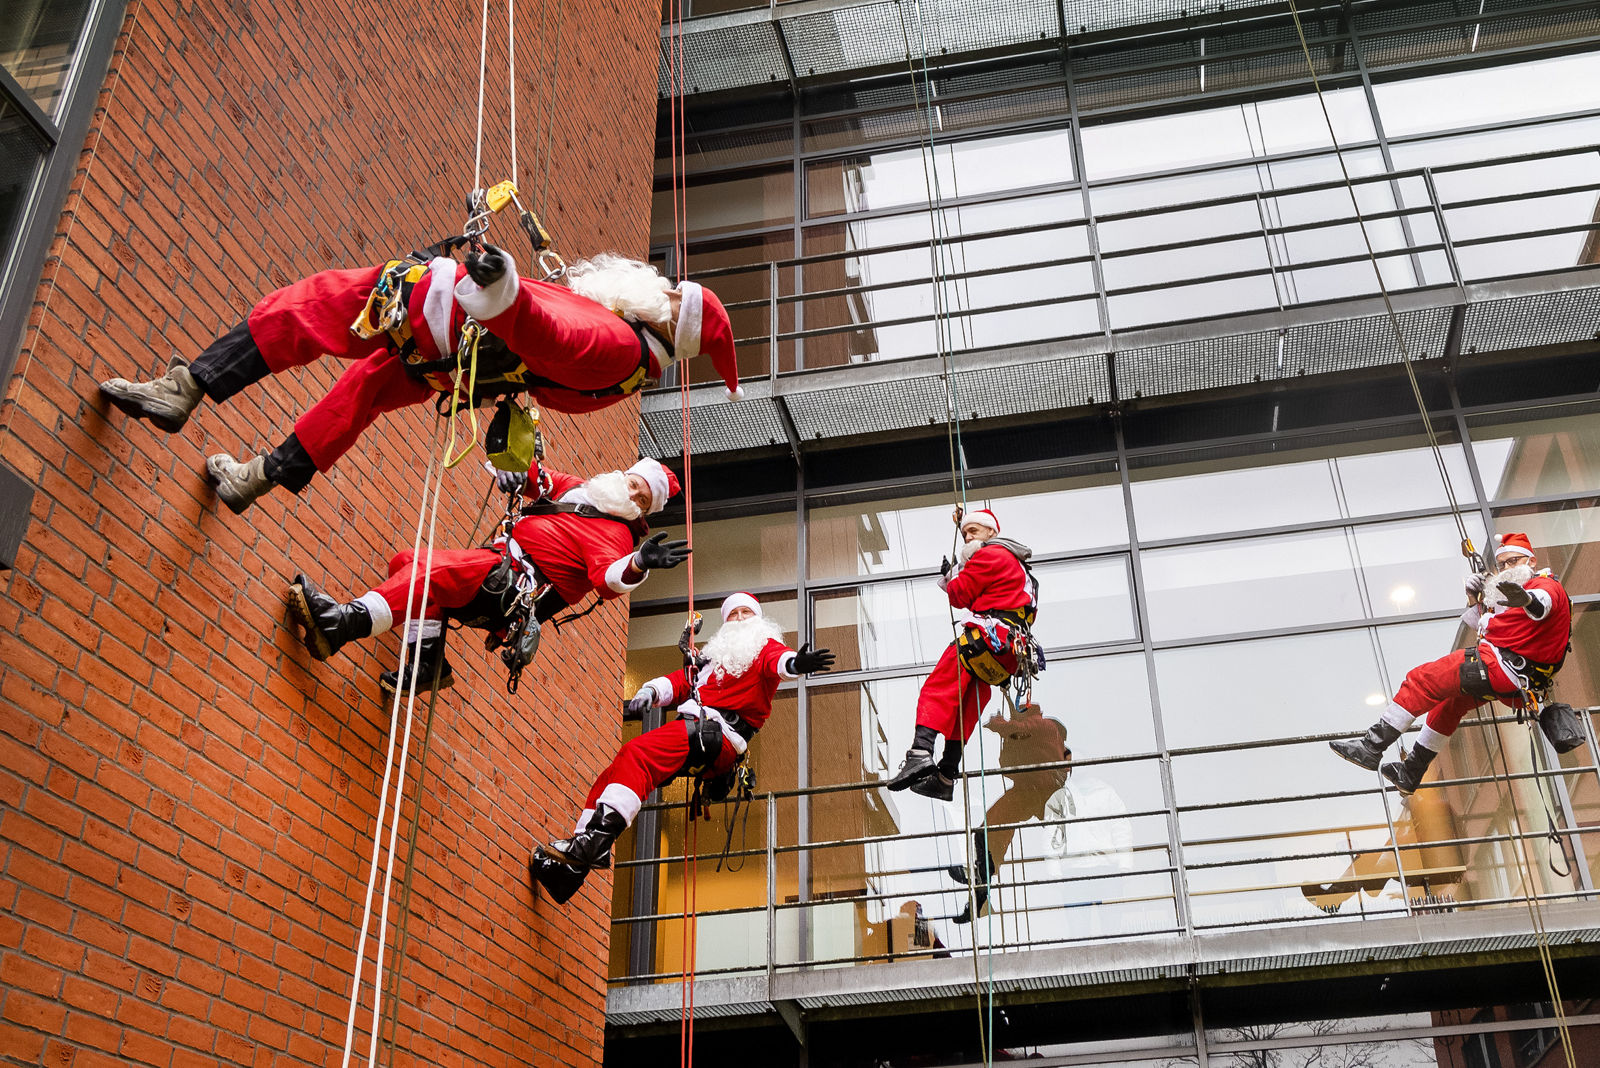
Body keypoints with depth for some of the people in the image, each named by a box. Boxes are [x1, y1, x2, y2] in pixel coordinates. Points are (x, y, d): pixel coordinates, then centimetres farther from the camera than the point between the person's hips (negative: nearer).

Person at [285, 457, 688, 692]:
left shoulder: (616, 533, -2)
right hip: (500, 562, 10)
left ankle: (342, 622, -42)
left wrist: (638, 566, -43)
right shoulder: (576, 488, 23)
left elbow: (608, 577, -22)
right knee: (406, 561, 2)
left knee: (429, 570, -30)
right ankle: (428, 661, -3)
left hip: (523, 585, -10)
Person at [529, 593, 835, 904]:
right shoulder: (716, 656, 34)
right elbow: (680, 681, 26)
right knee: (611, 776, -3)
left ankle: (596, 837, -42)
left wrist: (795, 662, -36)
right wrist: (651, 691, 4)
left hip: (716, 733, -8)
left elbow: (777, 660, -11)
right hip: (693, 729, 8)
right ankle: (573, 866, -7)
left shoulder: (765, 647, 12)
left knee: (637, 753, -30)